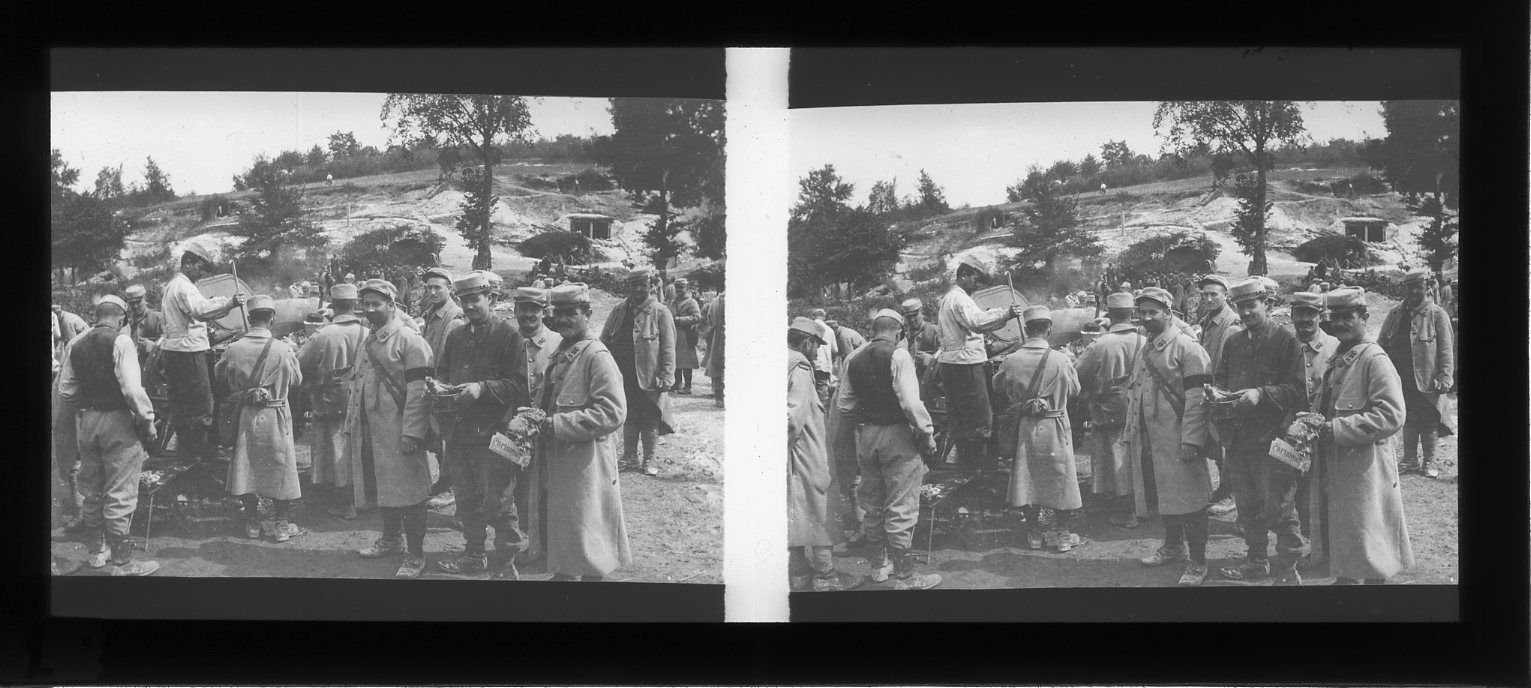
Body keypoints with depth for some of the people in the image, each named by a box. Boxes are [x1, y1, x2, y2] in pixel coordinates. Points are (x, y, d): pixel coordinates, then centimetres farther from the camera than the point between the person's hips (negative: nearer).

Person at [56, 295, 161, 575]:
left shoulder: (75, 344, 5)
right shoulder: (120, 341, -13)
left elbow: (65, 388, 6)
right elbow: (132, 388, -20)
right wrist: (147, 420, -11)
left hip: (85, 420, 6)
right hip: (116, 420, -6)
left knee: (92, 489, 18)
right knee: (120, 494, -2)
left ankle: (96, 551, 30)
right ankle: (122, 563, 0)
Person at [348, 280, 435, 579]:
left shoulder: (409, 340, -10)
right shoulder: (367, 341, 17)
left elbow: (418, 391, -15)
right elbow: (356, 386, 21)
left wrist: (411, 432, -21)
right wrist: (350, 429, 16)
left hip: (398, 434, -8)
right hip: (369, 435, 8)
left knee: (408, 492, -4)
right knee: (382, 488, 16)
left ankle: (415, 554, 1)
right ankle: (391, 539, 32)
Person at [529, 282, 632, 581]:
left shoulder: (597, 357, -15)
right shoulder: (560, 355, 12)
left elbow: (612, 413, -24)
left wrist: (556, 424, -23)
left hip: (583, 465, -9)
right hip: (553, 462, 9)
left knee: (586, 545, -1)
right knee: (558, 541, 18)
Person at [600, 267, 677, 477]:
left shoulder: (661, 313, -3)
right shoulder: (619, 311, 8)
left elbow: (668, 348, -6)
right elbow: (604, 341, 12)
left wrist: (667, 376, -12)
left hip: (649, 378, -3)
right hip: (624, 378, 3)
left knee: (650, 421, 4)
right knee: (629, 418, 12)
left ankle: (649, 460, 16)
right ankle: (630, 457, 22)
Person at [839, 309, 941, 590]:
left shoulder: (854, 358, 5)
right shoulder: (897, 356, -13)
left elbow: (845, 403, 6)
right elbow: (910, 401, -20)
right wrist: (926, 433, -11)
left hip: (864, 436, 6)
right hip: (896, 435, -6)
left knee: (873, 504, 18)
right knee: (901, 509, -3)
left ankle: (879, 565, 28)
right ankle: (904, 577, -1)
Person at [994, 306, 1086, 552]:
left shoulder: (1011, 361, -9)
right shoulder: (1060, 361, -14)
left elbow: (998, 389, 6)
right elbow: (1074, 390, 1)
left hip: (1024, 429, 2)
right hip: (1055, 428, -2)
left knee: (1026, 478, 13)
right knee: (1060, 478, 10)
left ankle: (1034, 533, 20)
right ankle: (1063, 535, 15)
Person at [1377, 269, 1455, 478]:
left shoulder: (1438, 316, -2)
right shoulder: (1396, 315, 9)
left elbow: (1446, 350, -5)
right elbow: (1381, 344, 12)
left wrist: (1445, 378, -13)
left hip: (1427, 381, -3)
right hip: (1402, 380, 3)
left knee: (1429, 423, 4)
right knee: (1409, 422, 11)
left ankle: (1429, 462, 15)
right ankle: (1411, 459, 21)